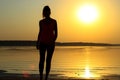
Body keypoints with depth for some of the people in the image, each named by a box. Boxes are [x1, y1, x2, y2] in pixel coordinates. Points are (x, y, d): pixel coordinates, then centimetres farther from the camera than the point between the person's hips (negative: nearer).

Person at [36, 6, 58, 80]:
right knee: (42, 60, -11)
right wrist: (37, 42, 4)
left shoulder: (54, 21, 1)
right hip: (42, 43, 1)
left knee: (48, 60, -1)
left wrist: (53, 41, -15)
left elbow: (56, 33, 0)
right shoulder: (41, 22, 7)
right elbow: (40, 32, 13)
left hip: (50, 43, -1)